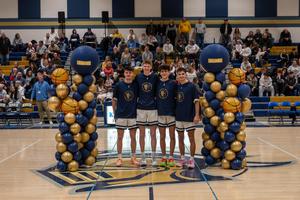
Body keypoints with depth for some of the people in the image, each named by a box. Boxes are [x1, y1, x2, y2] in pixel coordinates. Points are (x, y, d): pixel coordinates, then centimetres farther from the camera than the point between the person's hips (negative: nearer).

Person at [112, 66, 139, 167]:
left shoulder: (136, 85, 1)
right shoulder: (118, 85, -2)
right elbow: (114, 100, 3)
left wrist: (137, 110, 4)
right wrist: (115, 113, 1)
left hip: (133, 115, 1)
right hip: (121, 115, -1)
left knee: (133, 137, 6)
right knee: (120, 137, 4)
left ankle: (133, 157, 15)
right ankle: (119, 158, 11)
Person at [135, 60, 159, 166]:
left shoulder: (155, 77, -1)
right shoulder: (138, 77, 1)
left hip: (153, 108, -1)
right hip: (141, 108, 1)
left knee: (153, 134, 3)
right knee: (142, 134, 5)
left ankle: (153, 157, 10)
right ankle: (143, 157, 12)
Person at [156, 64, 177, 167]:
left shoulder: (173, 83, -3)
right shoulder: (157, 83, 3)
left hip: (171, 112, -2)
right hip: (160, 113, 2)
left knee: (172, 136, 4)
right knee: (162, 137, 7)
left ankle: (171, 157, 12)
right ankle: (163, 157, 16)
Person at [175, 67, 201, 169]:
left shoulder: (191, 86, -7)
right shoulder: (176, 86, 6)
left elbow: (196, 101, -8)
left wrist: (197, 115, -15)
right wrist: (174, 113, 8)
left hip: (189, 117, -5)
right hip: (178, 116, 5)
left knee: (191, 138, 1)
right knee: (180, 138, 11)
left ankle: (191, 160, 9)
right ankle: (182, 159, 21)